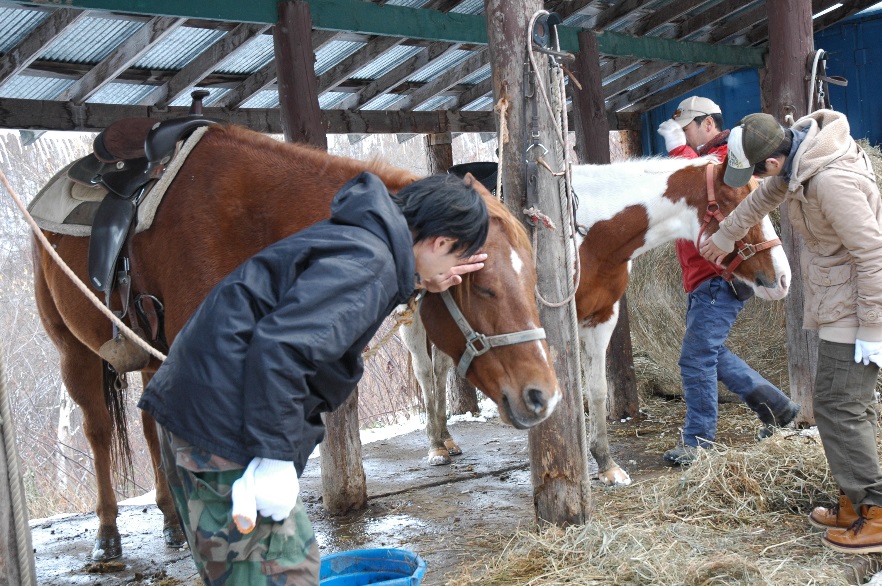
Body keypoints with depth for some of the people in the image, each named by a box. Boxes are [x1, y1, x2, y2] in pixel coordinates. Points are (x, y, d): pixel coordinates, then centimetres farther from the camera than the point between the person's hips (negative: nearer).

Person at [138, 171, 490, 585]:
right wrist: (276, 457, -25)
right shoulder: (368, 261, -19)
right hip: (222, 425, -10)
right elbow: (282, 345, -29)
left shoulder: (360, 235, 13)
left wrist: (418, 281, 23)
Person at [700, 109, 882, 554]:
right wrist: (725, 237, 37)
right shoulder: (798, 159, 2)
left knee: (838, 405, -6)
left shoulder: (832, 181, -29)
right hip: (838, 306, 10)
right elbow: (764, 197, 23)